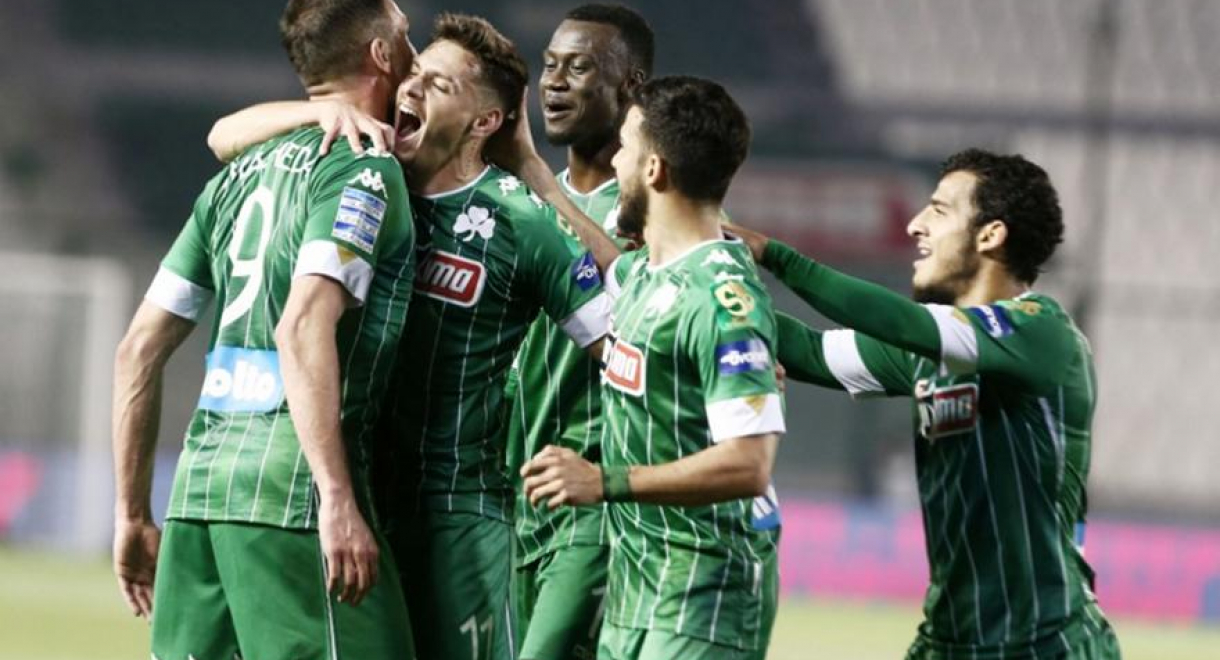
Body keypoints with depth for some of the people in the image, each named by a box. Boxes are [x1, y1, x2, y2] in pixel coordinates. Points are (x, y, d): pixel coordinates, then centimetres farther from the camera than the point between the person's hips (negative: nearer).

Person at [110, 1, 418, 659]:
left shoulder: (243, 173, 19)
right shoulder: (365, 172, -4)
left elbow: (139, 350, 18)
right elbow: (303, 330, -19)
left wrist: (133, 514, 23)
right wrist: (337, 499, -23)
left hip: (200, 482, 8)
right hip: (291, 488, -8)